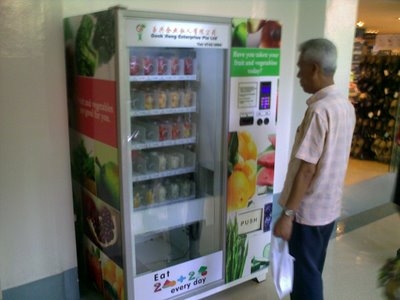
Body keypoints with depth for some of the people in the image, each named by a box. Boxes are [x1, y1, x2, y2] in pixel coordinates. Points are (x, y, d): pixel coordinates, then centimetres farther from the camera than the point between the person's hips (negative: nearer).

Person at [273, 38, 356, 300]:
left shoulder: (319, 110, -24)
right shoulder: (346, 106, 5)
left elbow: (307, 169, -25)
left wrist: (287, 214, -19)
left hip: (309, 209, -9)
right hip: (330, 205, 9)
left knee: (305, 273, 8)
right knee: (312, 269, 23)